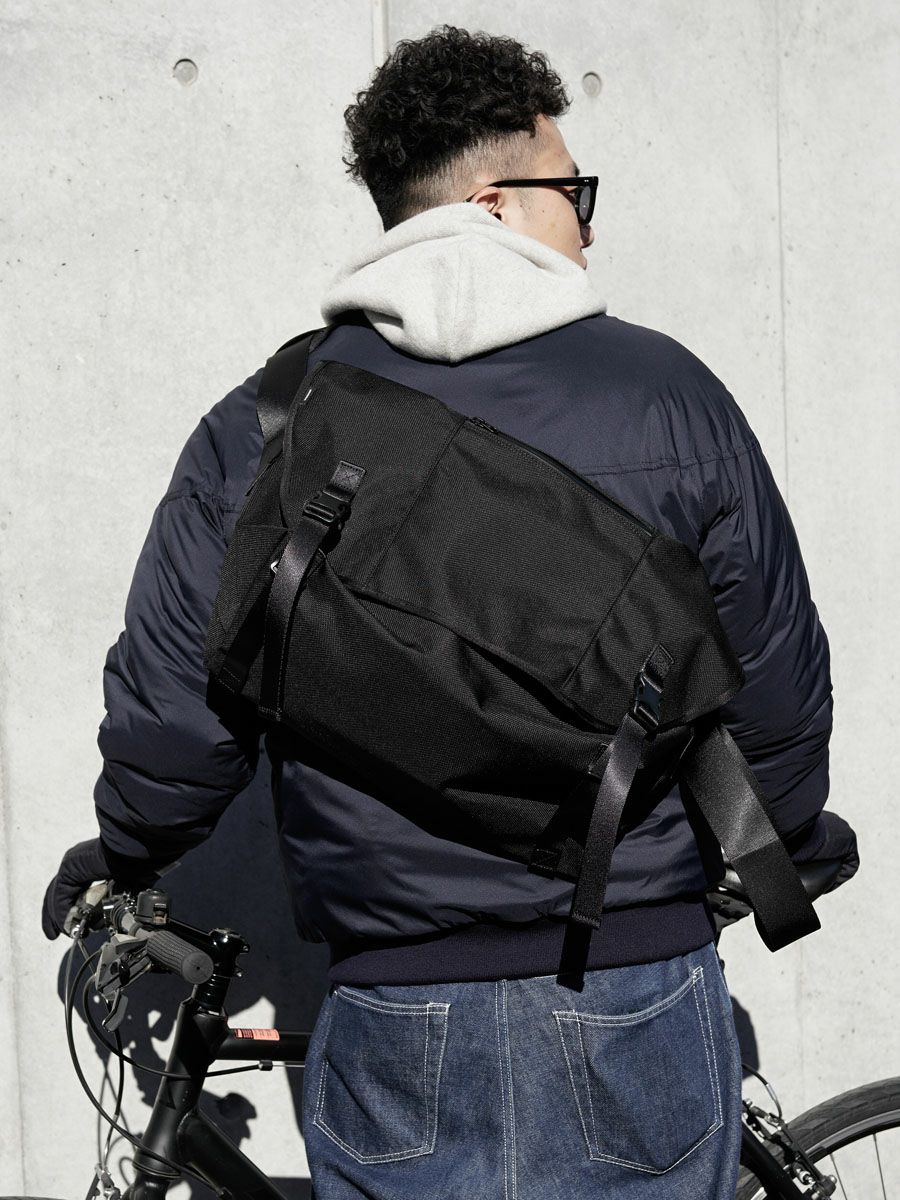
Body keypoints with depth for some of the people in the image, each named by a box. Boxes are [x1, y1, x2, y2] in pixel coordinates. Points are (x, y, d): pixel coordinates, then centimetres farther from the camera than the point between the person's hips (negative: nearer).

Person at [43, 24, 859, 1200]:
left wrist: (122, 855, 20)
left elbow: (172, 713, -2)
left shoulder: (260, 429, -3)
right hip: (640, 1000, 0)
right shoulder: (667, 393, -4)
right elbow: (777, 680, 1)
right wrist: (795, 837, 21)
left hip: (396, 1023, 1)